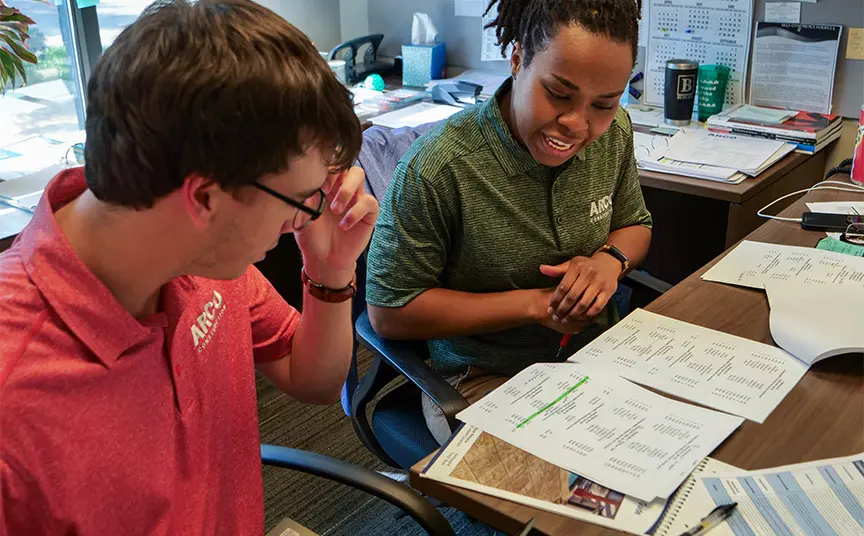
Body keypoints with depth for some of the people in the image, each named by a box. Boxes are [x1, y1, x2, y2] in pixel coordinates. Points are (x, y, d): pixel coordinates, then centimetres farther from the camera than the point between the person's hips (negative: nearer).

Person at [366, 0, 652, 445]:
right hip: (483, 378, -6)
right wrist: (535, 304, -18)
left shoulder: (613, 131, -3)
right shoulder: (436, 168, -23)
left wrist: (611, 258, -11)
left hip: (594, 353, 6)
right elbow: (388, 312, -16)